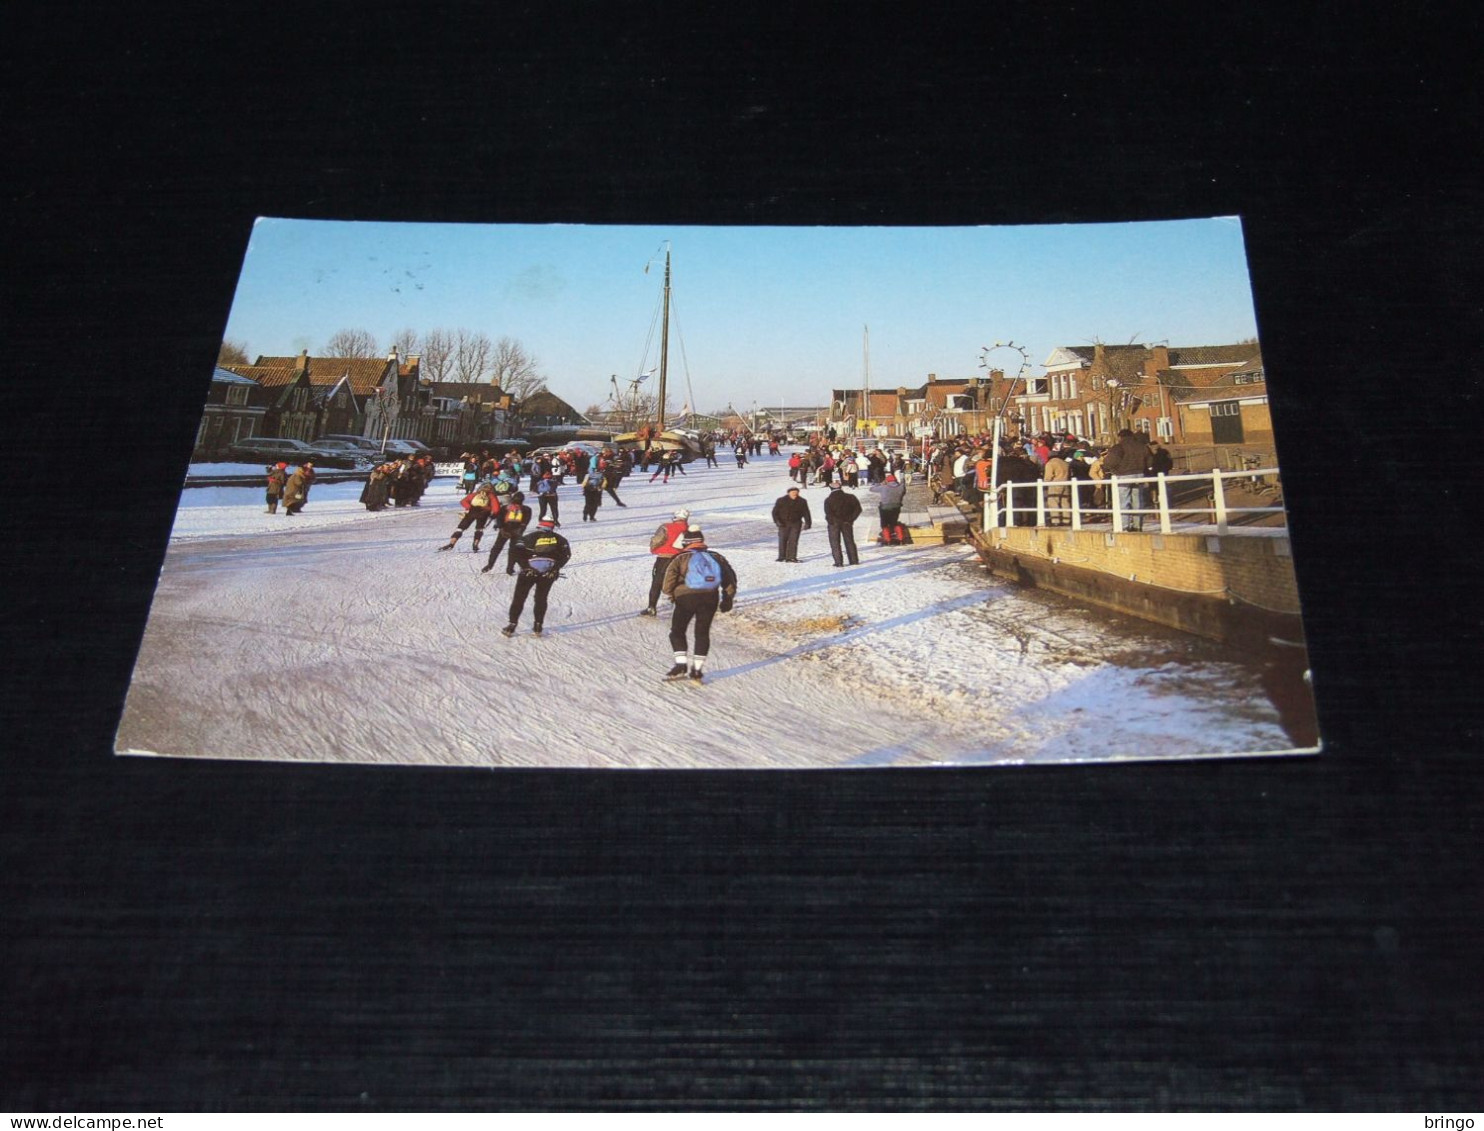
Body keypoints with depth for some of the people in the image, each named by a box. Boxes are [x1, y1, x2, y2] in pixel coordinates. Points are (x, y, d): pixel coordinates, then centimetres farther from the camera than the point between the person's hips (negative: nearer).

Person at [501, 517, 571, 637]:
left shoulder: (530, 537, 11)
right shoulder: (558, 538, 14)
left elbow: (517, 550, -2)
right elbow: (566, 554, 3)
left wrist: (525, 566, -3)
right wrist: (556, 568, 4)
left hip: (529, 570, -1)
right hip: (549, 572, 1)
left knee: (519, 598, 10)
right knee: (541, 598, 18)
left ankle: (512, 625, 6)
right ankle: (538, 626, 14)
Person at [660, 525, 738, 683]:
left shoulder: (681, 558, 8)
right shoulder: (716, 557, 17)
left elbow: (670, 578, -5)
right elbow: (730, 577, 15)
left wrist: (670, 595, 9)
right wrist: (728, 599, 21)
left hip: (686, 596, -3)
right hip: (710, 597, 3)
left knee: (677, 631, 12)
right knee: (703, 633, 13)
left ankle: (680, 664, 0)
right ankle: (697, 669, 9)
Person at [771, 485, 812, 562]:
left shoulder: (802, 502, 4)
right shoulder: (781, 501, -1)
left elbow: (806, 513, 5)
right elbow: (775, 512, 1)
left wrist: (808, 523, -6)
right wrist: (777, 521, -12)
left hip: (796, 524, 1)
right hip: (784, 524, -1)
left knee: (793, 541, -5)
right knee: (782, 540, -1)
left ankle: (791, 557, -3)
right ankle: (782, 557, 10)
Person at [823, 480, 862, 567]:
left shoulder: (828, 500, -9)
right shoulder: (850, 497, 0)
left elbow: (828, 513, -20)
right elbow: (858, 509, -2)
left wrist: (831, 521, -7)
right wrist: (850, 519, 0)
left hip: (834, 524, -3)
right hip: (847, 523, 3)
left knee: (835, 543, 4)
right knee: (849, 541, 13)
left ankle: (838, 562, -3)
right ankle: (854, 560, 13)